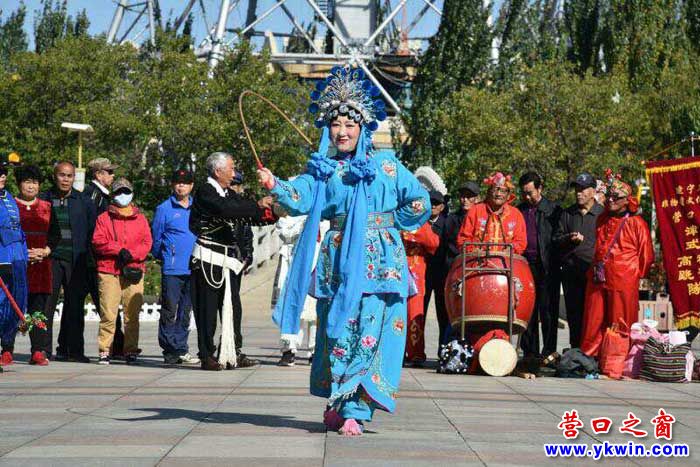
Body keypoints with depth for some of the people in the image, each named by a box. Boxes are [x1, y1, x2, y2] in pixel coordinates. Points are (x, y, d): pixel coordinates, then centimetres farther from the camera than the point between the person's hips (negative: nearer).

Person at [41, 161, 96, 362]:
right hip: (51, 258, -1)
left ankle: (73, 349, 11)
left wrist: (86, 256, 2)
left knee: (75, 306, 4)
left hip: (76, 261, 1)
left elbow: (92, 231, 10)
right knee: (47, 304, -4)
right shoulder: (44, 200, 6)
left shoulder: (84, 202, 8)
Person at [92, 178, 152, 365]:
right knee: (108, 313, -7)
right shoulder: (104, 218, 12)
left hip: (134, 271, 2)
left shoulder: (140, 219, 17)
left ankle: (131, 351, 7)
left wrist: (131, 254, -10)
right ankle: (104, 351, -1)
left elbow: (147, 242, 7)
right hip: (109, 271, -2)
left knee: (132, 314, 0)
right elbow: (98, 241, 0)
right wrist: (119, 250, -12)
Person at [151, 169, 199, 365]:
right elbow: (155, 238, 4)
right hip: (172, 269, -4)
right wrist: (163, 257, 8)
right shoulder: (164, 209, 0)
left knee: (186, 311, 10)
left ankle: (180, 350, 17)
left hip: (193, 268, 4)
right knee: (169, 311, -4)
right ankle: (171, 351, 0)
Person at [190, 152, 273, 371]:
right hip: (209, 260, -8)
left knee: (232, 308, 8)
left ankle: (233, 353, 13)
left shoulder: (230, 194, 16)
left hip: (229, 259, 8)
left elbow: (249, 217, 15)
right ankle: (207, 356, 3)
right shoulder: (205, 193, -10)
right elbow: (225, 210, -26)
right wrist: (258, 205, -21)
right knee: (208, 309, -2)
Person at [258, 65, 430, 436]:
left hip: (379, 261, -2)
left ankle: (353, 409, -6)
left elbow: (419, 202, 7)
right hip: (338, 260, 2)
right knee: (337, 331, 5)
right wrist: (274, 186, -22)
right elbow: (301, 199, -7)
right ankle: (338, 401, 20)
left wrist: (388, 221, -3)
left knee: (369, 331, -8)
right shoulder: (322, 169, 10)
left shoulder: (385, 164, 6)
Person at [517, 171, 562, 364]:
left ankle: (549, 352, 2)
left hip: (546, 268, -4)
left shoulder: (553, 210, 5)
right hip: (524, 266, 4)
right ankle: (530, 353, 11)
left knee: (547, 309, -3)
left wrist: (554, 262, -9)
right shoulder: (517, 211, 15)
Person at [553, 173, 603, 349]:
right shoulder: (568, 213, 17)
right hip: (570, 271, 4)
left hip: (593, 270, -4)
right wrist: (569, 239, -4)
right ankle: (575, 350, 11)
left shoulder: (602, 214, 5)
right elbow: (557, 238, 16)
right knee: (573, 314, 6)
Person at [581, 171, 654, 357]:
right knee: (593, 323, 7)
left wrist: (635, 275, 7)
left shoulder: (636, 223, -6)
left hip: (623, 283, -5)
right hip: (597, 280, 5)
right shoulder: (602, 220, 12)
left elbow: (646, 255, 0)